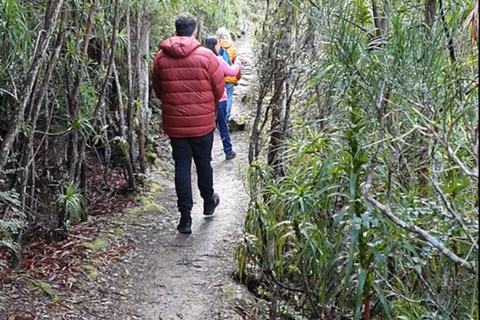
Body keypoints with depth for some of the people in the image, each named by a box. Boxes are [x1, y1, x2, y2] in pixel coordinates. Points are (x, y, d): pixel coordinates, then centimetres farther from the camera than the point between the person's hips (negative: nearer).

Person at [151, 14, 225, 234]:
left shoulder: (161, 57, -3)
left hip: (174, 123, 1)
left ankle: (185, 217, 4)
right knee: (203, 163, 17)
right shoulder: (206, 55, -10)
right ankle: (208, 202, 37)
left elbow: (157, 90, 8)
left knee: (181, 167, 6)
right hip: (203, 121, -1)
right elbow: (219, 88, -3)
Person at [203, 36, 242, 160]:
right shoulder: (218, 60, -14)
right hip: (219, 98, -3)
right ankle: (228, 152, 18)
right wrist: (237, 62, 13)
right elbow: (232, 71, -5)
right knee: (223, 126, 10)